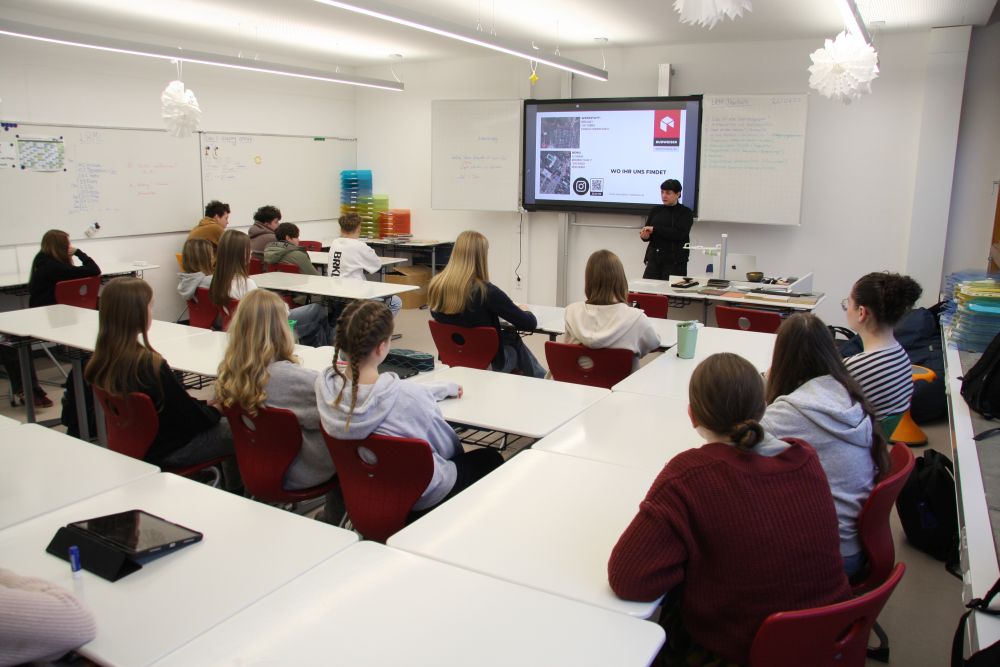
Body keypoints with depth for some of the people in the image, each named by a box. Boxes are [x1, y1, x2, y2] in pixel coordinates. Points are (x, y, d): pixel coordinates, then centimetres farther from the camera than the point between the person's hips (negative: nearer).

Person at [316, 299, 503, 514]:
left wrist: (446, 388, 11)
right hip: (419, 495, -5)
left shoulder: (324, 384, -19)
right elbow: (447, 448, -17)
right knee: (490, 458, 23)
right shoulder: (407, 396, -37)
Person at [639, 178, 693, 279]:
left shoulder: (685, 213, 1)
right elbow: (648, 233, 12)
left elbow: (678, 233, -14)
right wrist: (645, 235, -13)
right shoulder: (656, 210, 13)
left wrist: (654, 229, -18)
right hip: (654, 258, 3)